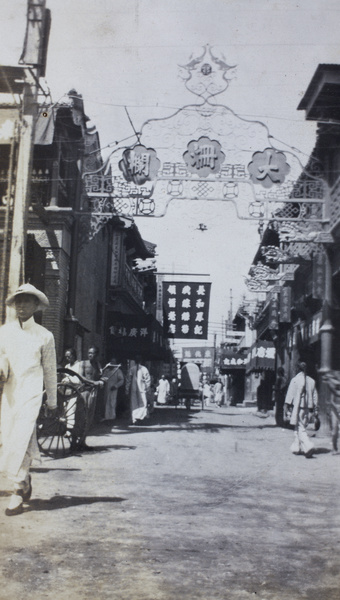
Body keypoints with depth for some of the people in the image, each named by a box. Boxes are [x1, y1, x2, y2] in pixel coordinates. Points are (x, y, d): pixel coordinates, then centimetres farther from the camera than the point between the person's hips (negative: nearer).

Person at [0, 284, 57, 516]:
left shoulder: (44, 336, 2)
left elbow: (50, 370, 8)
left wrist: (52, 402, 13)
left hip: (31, 394, -4)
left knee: (20, 441, -12)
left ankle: (19, 490, 0)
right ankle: (25, 479, 32)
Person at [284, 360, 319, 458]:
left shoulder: (295, 380, -9)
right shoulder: (311, 381, 8)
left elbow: (290, 395, -9)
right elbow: (315, 396, 10)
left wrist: (286, 407, -5)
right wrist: (315, 410, 15)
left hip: (297, 407, -6)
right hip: (307, 408, 6)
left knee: (300, 428, -7)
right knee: (298, 428, 18)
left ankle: (308, 446, -23)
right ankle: (296, 447, 24)